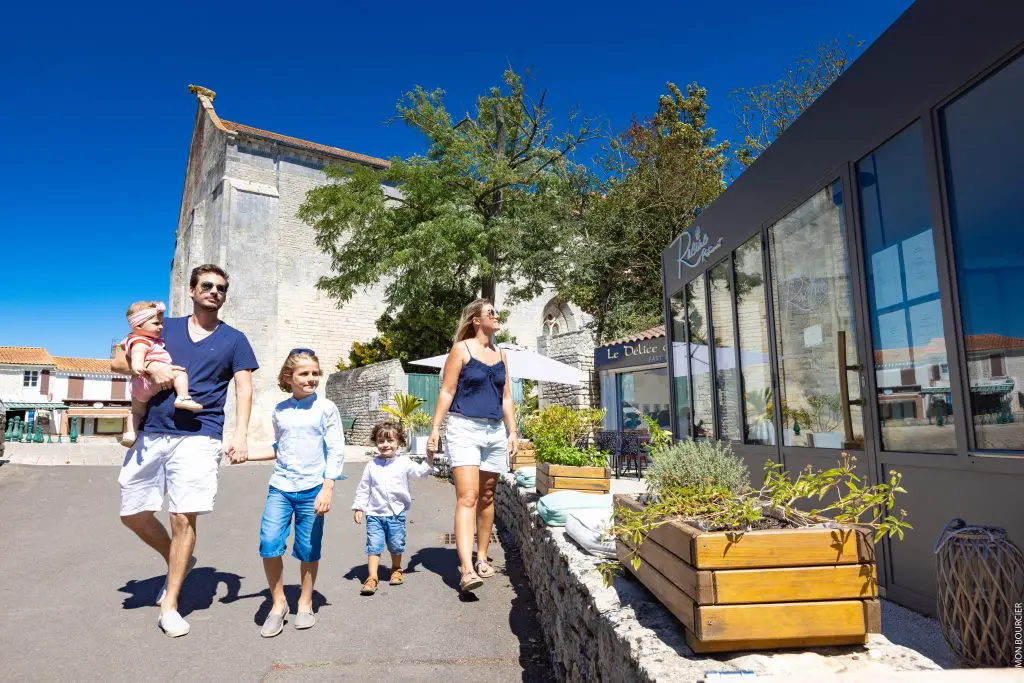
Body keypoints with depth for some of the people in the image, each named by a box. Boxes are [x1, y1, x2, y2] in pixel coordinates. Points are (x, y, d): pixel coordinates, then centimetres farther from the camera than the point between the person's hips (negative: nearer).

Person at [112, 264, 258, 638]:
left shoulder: (233, 339, 7)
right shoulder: (165, 327, 14)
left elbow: (244, 389, 1)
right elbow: (119, 361, 13)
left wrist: (240, 435, -12)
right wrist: (150, 367, -10)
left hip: (198, 437, -4)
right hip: (151, 435, 4)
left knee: (183, 518, -6)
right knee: (133, 513, 9)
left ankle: (169, 605, 8)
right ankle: (178, 561, 33)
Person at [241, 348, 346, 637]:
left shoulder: (326, 408, -3)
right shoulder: (280, 411, 8)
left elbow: (336, 451, -4)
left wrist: (327, 488, -11)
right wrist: (246, 454, 11)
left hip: (312, 488, -2)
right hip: (280, 486, 3)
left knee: (309, 548, 5)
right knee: (269, 543, -10)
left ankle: (305, 603, 27)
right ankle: (278, 603, 11)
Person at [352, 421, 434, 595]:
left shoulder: (404, 462, -1)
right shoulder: (371, 466, 2)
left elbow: (420, 472, -11)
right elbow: (363, 489, 7)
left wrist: (429, 458, -24)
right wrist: (358, 508, 3)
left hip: (396, 513, 0)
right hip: (375, 514, 0)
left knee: (396, 545, 11)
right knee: (374, 546, -3)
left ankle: (396, 570, 35)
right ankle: (372, 578, 2)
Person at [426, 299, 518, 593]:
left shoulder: (500, 354, 16)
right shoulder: (461, 349, -1)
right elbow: (447, 391, -4)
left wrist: (512, 432, 11)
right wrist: (435, 428, -11)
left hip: (495, 433, 6)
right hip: (464, 428, -6)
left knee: (487, 497, 11)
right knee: (467, 497, -15)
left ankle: (482, 557, 25)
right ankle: (467, 569, -20)